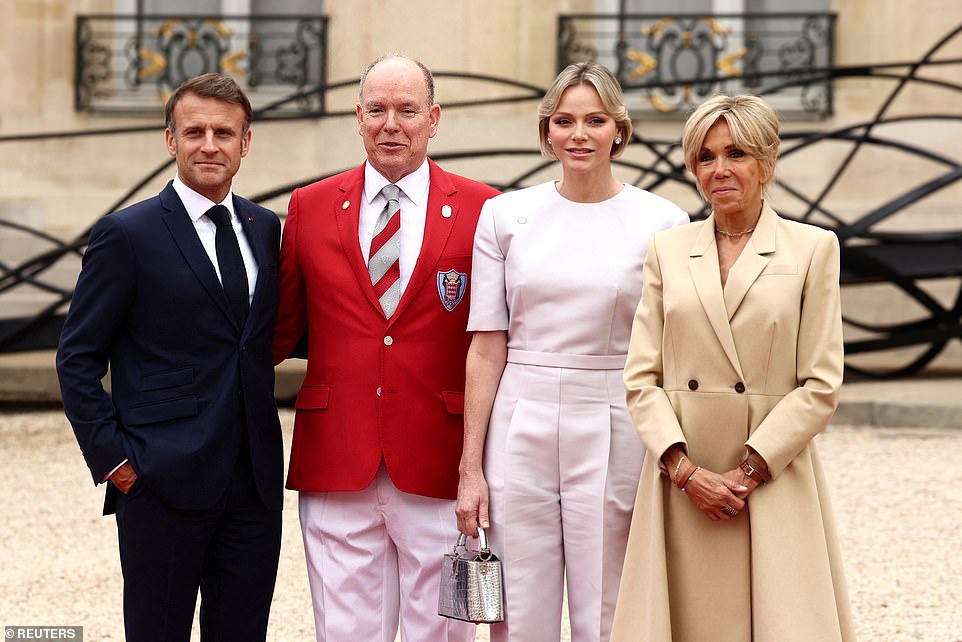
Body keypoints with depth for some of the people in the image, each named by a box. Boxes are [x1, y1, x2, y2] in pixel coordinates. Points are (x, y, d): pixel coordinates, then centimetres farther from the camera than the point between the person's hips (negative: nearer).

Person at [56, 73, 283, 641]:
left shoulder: (266, 229, 11)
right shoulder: (127, 234, -4)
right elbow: (78, 359, -3)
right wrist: (112, 459, -9)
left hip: (254, 485, 5)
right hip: (163, 486, -5)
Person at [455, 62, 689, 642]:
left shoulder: (662, 221, 0)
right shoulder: (505, 215, 4)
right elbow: (487, 347, 4)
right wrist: (471, 469, 2)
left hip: (615, 436, -1)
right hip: (521, 433, 1)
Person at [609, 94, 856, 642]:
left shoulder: (813, 248, 3)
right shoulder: (668, 251, 9)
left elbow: (821, 384, -2)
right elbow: (641, 376, 4)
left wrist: (747, 471, -9)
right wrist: (687, 470, -8)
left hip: (774, 476, -2)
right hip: (680, 480, 2)